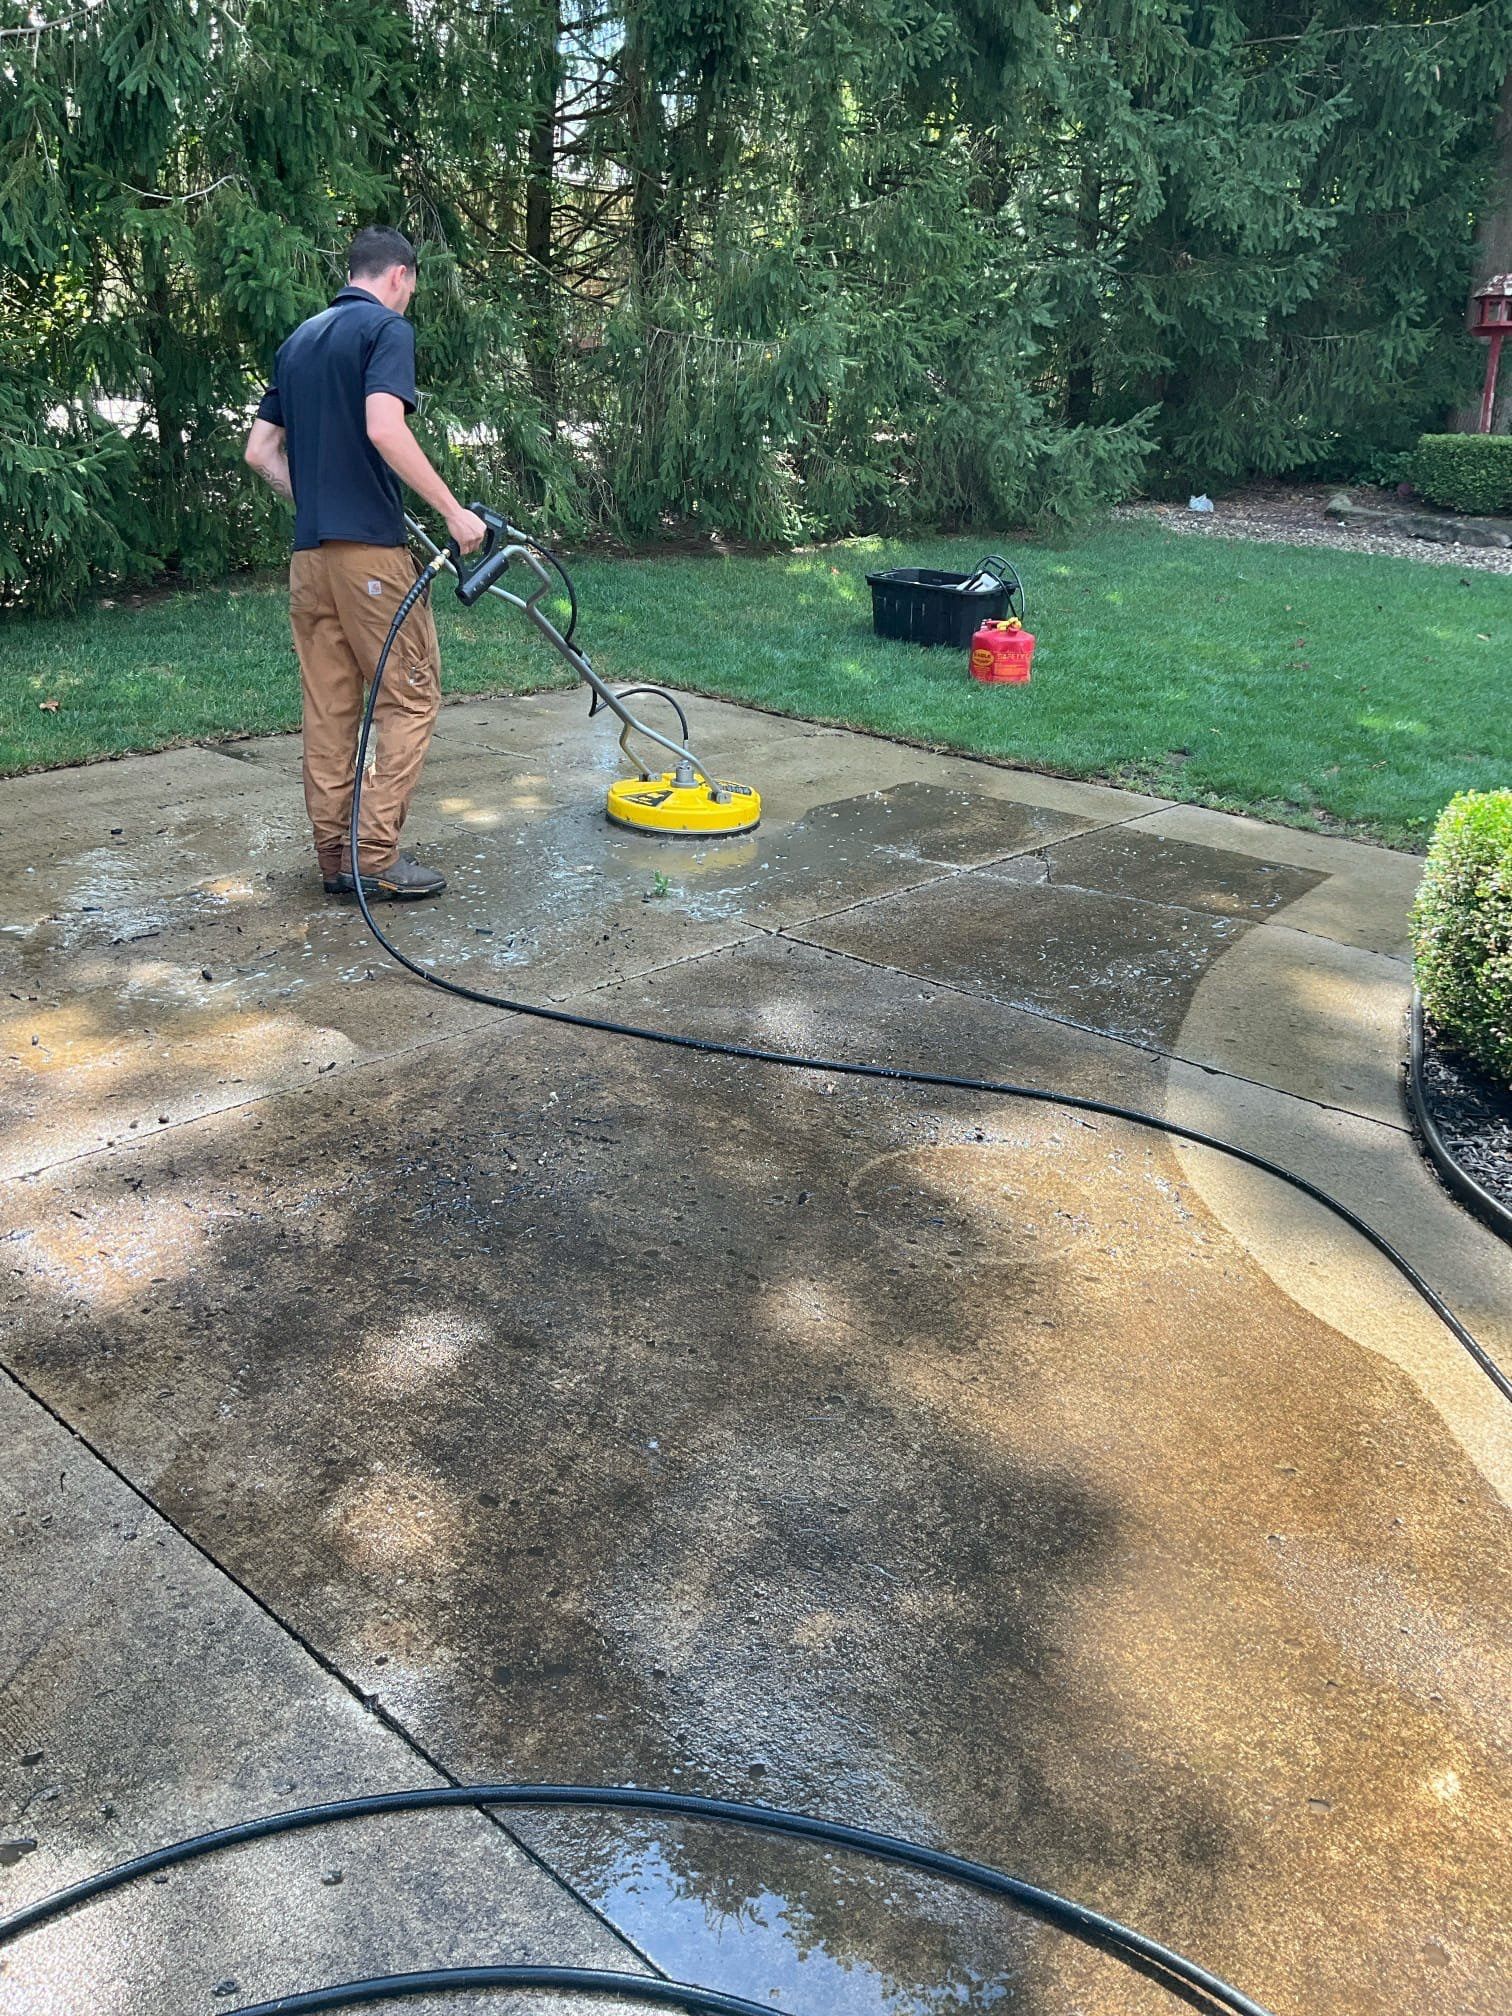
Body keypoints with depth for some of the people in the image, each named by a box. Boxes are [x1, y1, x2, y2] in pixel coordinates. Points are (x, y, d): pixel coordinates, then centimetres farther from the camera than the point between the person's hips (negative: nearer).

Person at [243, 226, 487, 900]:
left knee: (329, 708, 8)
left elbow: (260, 451, 18)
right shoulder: (387, 328, -4)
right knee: (410, 695, -1)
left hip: (309, 552, 8)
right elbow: (384, 430, -20)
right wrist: (454, 511, -17)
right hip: (370, 547, -8)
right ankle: (376, 855, -5)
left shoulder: (298, 340, 19)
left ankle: (335, 855, 12)